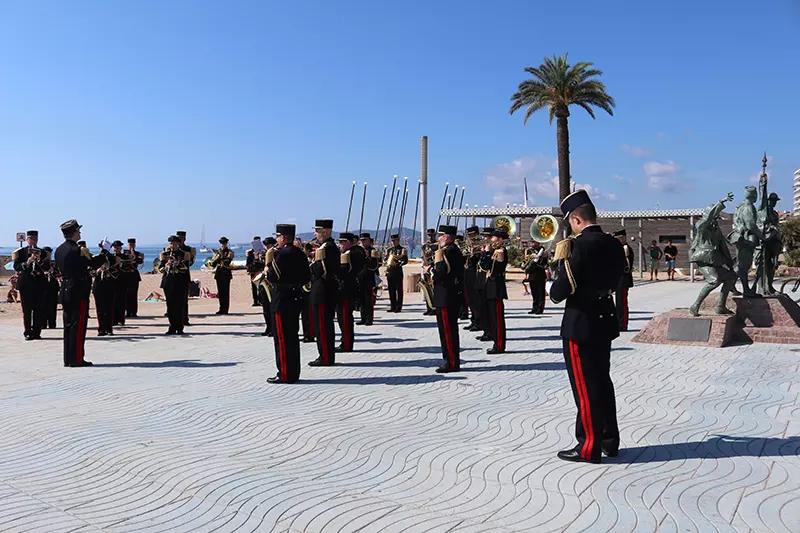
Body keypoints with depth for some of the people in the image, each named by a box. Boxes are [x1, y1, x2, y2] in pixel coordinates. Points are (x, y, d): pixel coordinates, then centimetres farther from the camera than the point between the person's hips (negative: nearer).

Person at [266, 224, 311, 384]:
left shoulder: (281, 254, -16)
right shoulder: (300, 253, 10)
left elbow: (272, 278, -18)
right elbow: (307, 277, 13)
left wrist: (269, 261, -5)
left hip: (283, 300, -9)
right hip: (296, 298, 9)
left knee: (282, 338, -2)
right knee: (292, 336, 15)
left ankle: (285, 375, 2)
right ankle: (293, 373, 22)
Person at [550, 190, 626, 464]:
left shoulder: (579, 246, -20)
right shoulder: (615, 244, 4)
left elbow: (558, 292, -20)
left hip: (580, 325, -8)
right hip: (605, 321, 8)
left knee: (585, 387, 1)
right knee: (602, 381, 18)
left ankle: (589, 447, 10)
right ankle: (609, 440, 28)